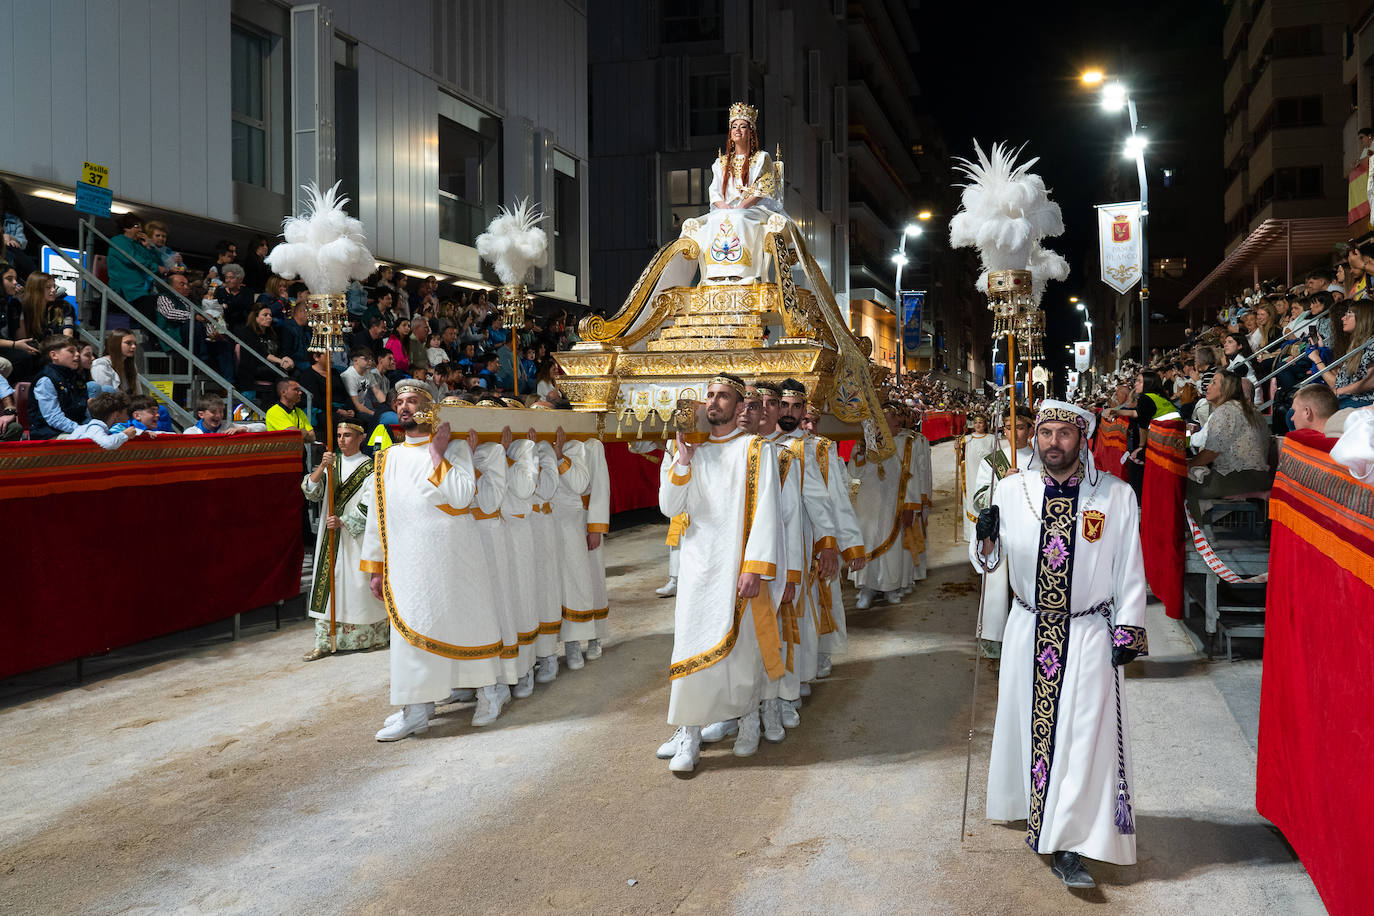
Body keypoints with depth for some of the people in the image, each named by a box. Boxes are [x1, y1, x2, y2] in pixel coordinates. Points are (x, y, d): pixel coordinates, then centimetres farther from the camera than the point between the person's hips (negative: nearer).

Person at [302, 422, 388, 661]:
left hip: (357, 537, -4)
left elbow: (370, 505, -12)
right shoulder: (332, 464, 9)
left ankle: (368, 637, 15)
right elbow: (311, 492, -2)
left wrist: (344, 521, -21)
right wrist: (321, 467, -16)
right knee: (328, 583, 2)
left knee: (358, 584, 0)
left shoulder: (370, 468, -5)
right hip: (330, 536, 4)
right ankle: (324, 642, 4)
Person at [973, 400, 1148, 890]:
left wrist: (1126, 632, -3)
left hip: (1089, 637, -2)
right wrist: (986, 535, -16)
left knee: (1082, 735, -3)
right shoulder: (1012, 490, -1)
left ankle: (1067, 846, 4)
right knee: (1030, 723, 12)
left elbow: (1129, 570, 0)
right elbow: (987, 562, 5)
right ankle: (1039, 815, 33)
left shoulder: (1116, 496, -6)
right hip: (1028, 632, 2)